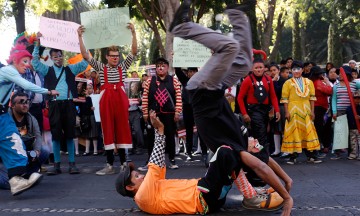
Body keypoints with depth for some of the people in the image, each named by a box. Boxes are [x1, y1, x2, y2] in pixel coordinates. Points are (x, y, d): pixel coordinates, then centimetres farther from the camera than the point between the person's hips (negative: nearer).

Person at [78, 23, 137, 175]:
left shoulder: (123, 67, 11)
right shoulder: (100, 68, 10)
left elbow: (134, 52, 2)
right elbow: (85, 55, 2)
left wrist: (133, 33, -8)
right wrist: (80, 37, -6)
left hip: (121, 100, 0)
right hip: (106, 101, 0)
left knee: (122, 129, 3)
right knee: (108, 131, 1)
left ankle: (123, 162, 10)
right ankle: (110, 164, 4)